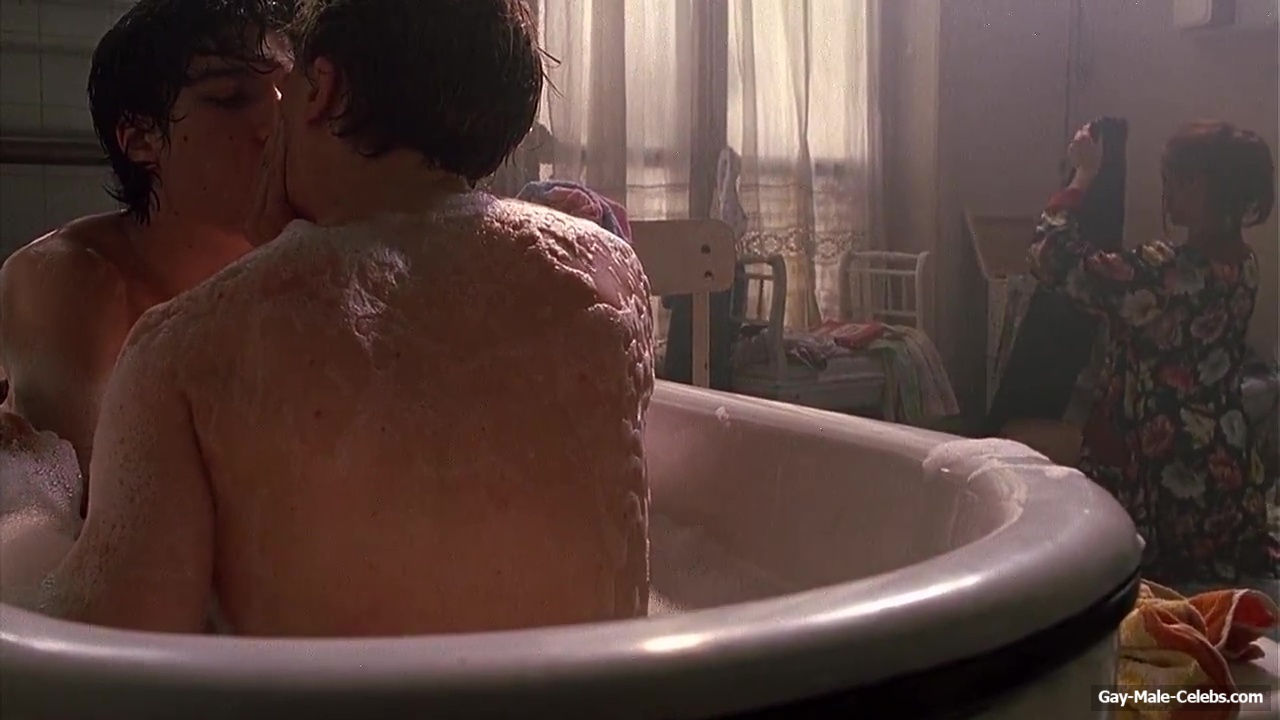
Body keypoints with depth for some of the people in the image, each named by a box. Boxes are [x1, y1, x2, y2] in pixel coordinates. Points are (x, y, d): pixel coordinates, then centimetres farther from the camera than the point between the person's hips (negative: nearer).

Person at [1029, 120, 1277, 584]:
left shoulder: (1167, 272, -28)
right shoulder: (1242, 264, 0)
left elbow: (1052, 259, -22)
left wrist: (1083, 176, -11)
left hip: (1162, 473, -8)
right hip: (1225, 471, 8)